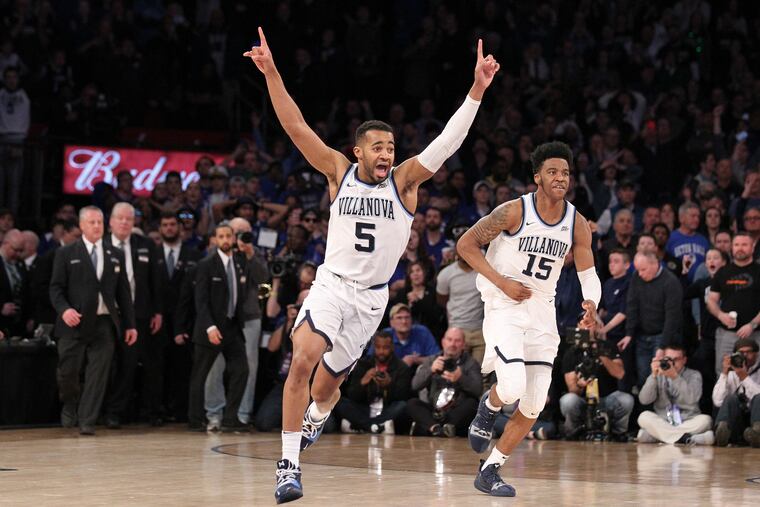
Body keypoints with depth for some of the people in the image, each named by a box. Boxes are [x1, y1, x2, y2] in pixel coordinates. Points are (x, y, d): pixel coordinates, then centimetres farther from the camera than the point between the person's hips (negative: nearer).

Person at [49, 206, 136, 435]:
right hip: (75, 322, -2)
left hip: (104, 324, 2)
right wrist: (64, 309, -18)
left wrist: (130, 324, 9)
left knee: (98, 374, -3)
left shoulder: (116, 255, 14)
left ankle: (87, 422, 2)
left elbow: (123, 292, 14)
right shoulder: (66, 254, 5)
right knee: (68, 372, -1)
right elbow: (56, 288, 1)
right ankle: (70, 406, 27)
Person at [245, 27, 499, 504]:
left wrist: (477, 89, -26)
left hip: (372, 297, 1)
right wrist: (272, 75, -20)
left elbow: (449, 141, -16)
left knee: (329, 382, 11)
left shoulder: (405, 180, -5)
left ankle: (316, 416, 50)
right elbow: (296, 127, -9)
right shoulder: (339, 172, -3)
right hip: (331, 284, -1)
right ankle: (289, 464, -22)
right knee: (302, 360, -25)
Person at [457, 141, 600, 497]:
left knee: (533, 406, 2)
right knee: (512, 388, -24)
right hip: (504, 308, -5)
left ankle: (489, 471, 15)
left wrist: (591, 304, -19)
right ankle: (490, 404, 13)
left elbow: (588, 274, 4)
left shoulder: (577, 224, 0)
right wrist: (502, 282, -17)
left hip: (542, 314, 5)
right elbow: (465, 244, -8)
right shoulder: (514, 212, -13)